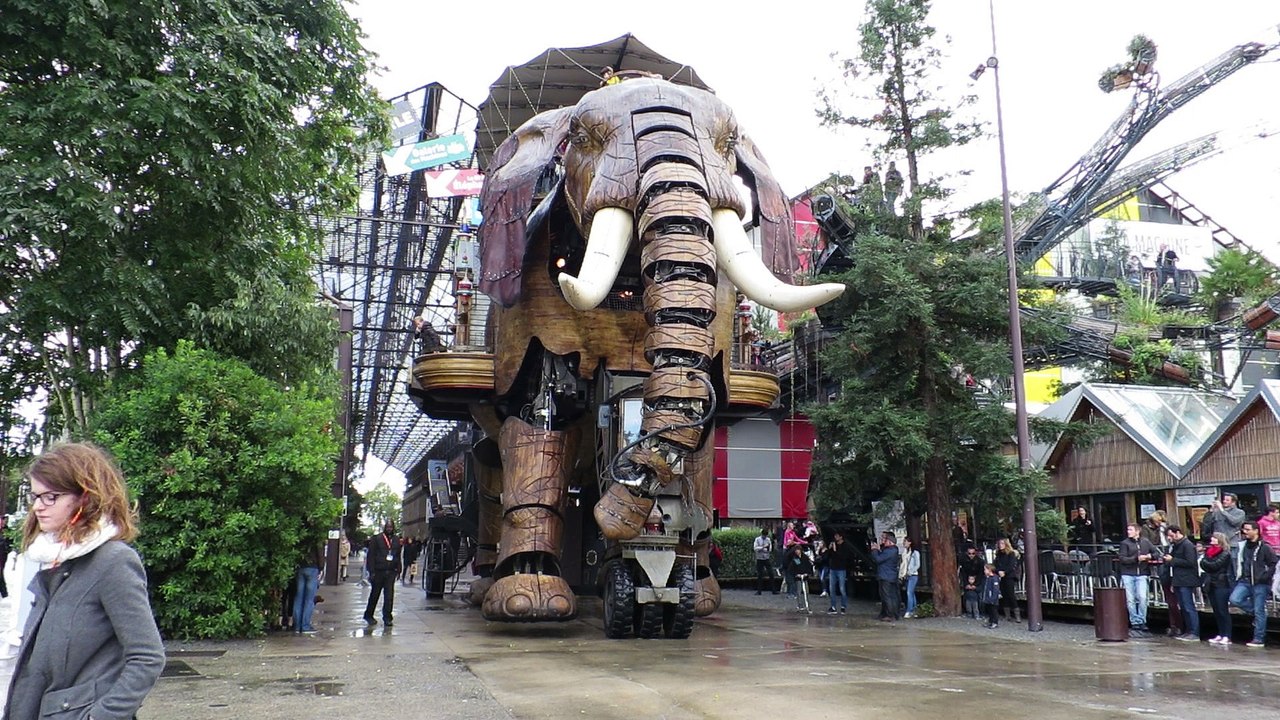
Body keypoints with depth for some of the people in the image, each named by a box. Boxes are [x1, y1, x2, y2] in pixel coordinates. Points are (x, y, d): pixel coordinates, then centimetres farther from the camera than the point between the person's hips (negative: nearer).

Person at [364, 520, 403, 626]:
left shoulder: (396, 541, 11)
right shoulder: (376, 539, 0)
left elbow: (399, 557, 15)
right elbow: (370, 556, -3)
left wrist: (398, 570, 7)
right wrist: (372, 571, -9)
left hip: (391, 572, 2)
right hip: (378, 571, -2)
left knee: (389, 596, -3)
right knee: (374, 594, 8)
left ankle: (387, 617, 2)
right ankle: (368, 615, 23)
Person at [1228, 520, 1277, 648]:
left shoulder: (1265, 547, -6)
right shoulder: (1241, 545, 9)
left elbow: (1273, 565, -6)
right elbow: (1236, 561, 17)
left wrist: (1264, 577, -15)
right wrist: (1238, 577, 7)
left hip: (1260, 584, -5)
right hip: (1245, 581, 5)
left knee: (1259, 611, -1)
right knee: (1234, 599, -16)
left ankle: (1259, 639, 7)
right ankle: (1255, 611, 10)